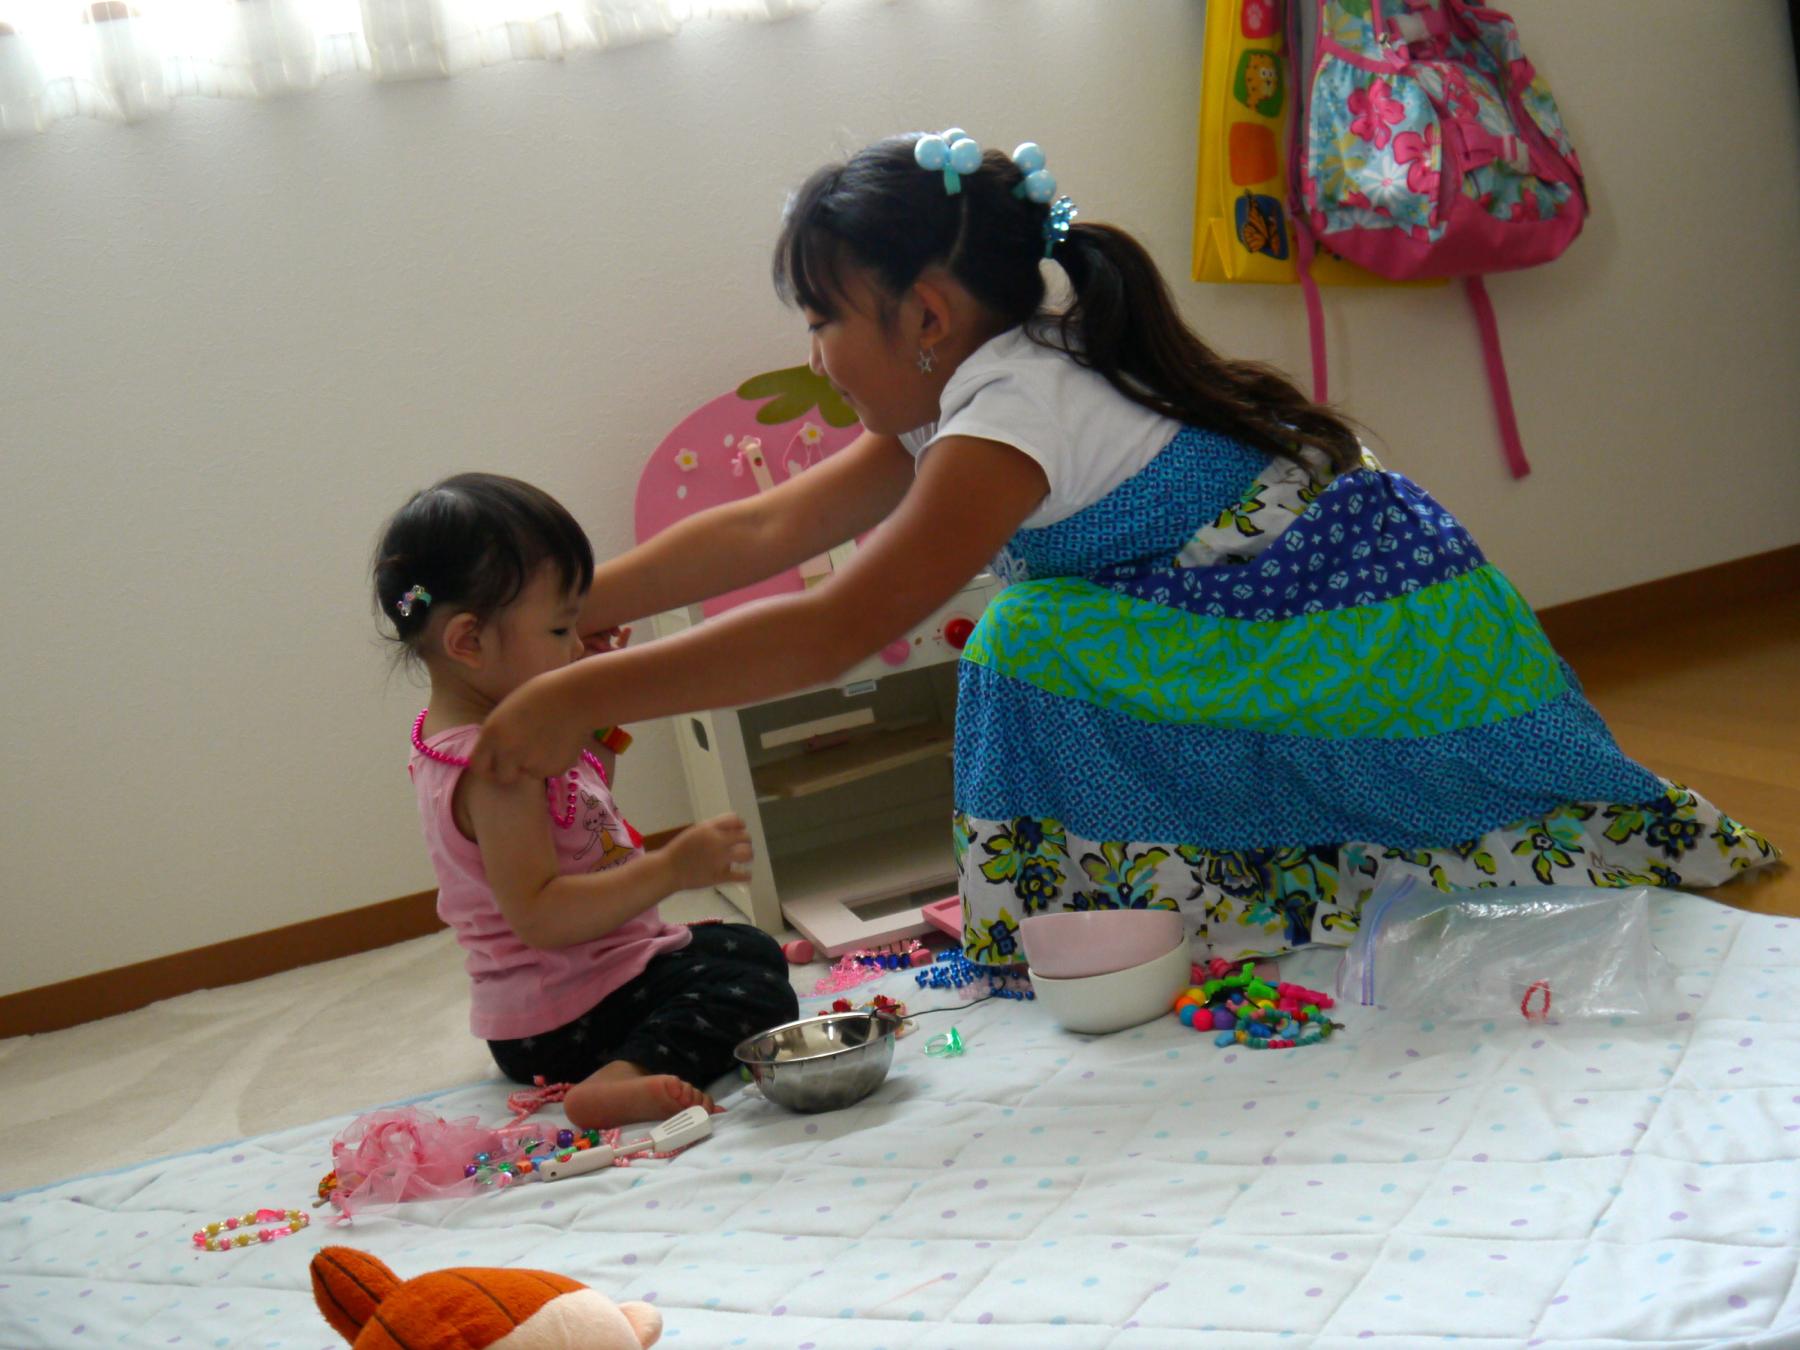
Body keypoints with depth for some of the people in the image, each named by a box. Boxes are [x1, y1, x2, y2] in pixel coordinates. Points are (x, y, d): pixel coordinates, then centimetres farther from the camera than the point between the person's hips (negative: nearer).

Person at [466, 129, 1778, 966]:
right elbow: (774, 529, 4)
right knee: (1035, 640, 0)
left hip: (1386, 644, -9)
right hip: (1282, 651, 9)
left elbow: (844, 627, -34)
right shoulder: (962, 393, 3)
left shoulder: (1016, 405, -26)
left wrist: (584, 700, -31)